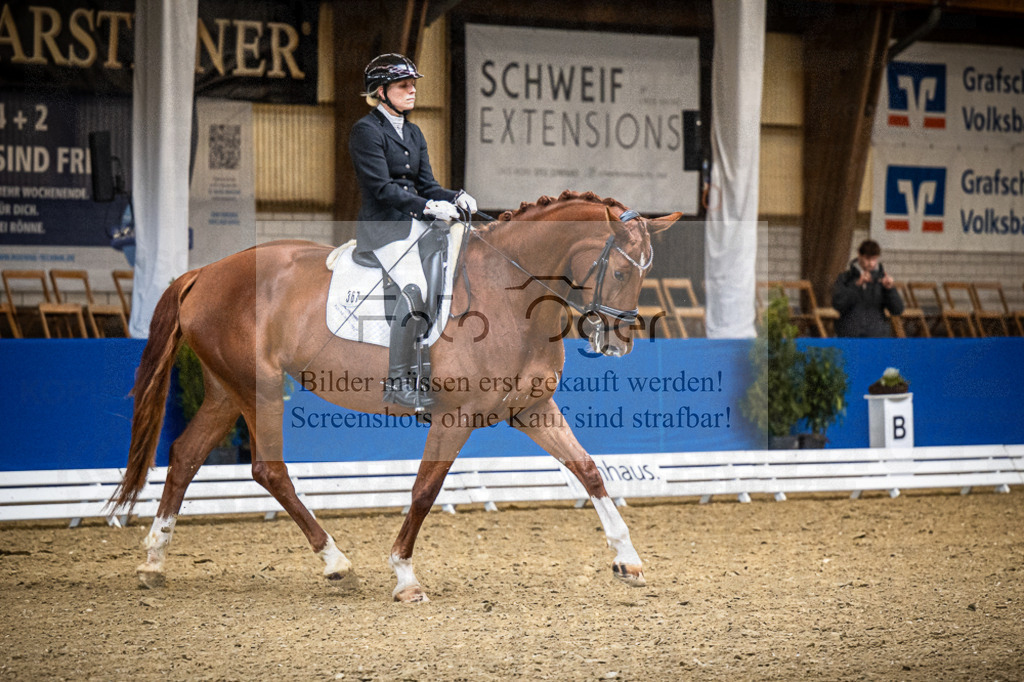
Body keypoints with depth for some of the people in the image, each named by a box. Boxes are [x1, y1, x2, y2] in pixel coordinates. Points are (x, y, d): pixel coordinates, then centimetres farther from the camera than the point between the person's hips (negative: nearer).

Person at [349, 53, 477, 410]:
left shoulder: (413, 133, 20)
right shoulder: (366, 130, -5)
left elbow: (425, 185, 15)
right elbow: (382, 188, -14)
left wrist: (455, 197, -6)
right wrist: (428, 207, -22)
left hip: (417, 225, 8)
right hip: (384, 227, -8)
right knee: (416, 289, -30)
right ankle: (397, 383, -26)